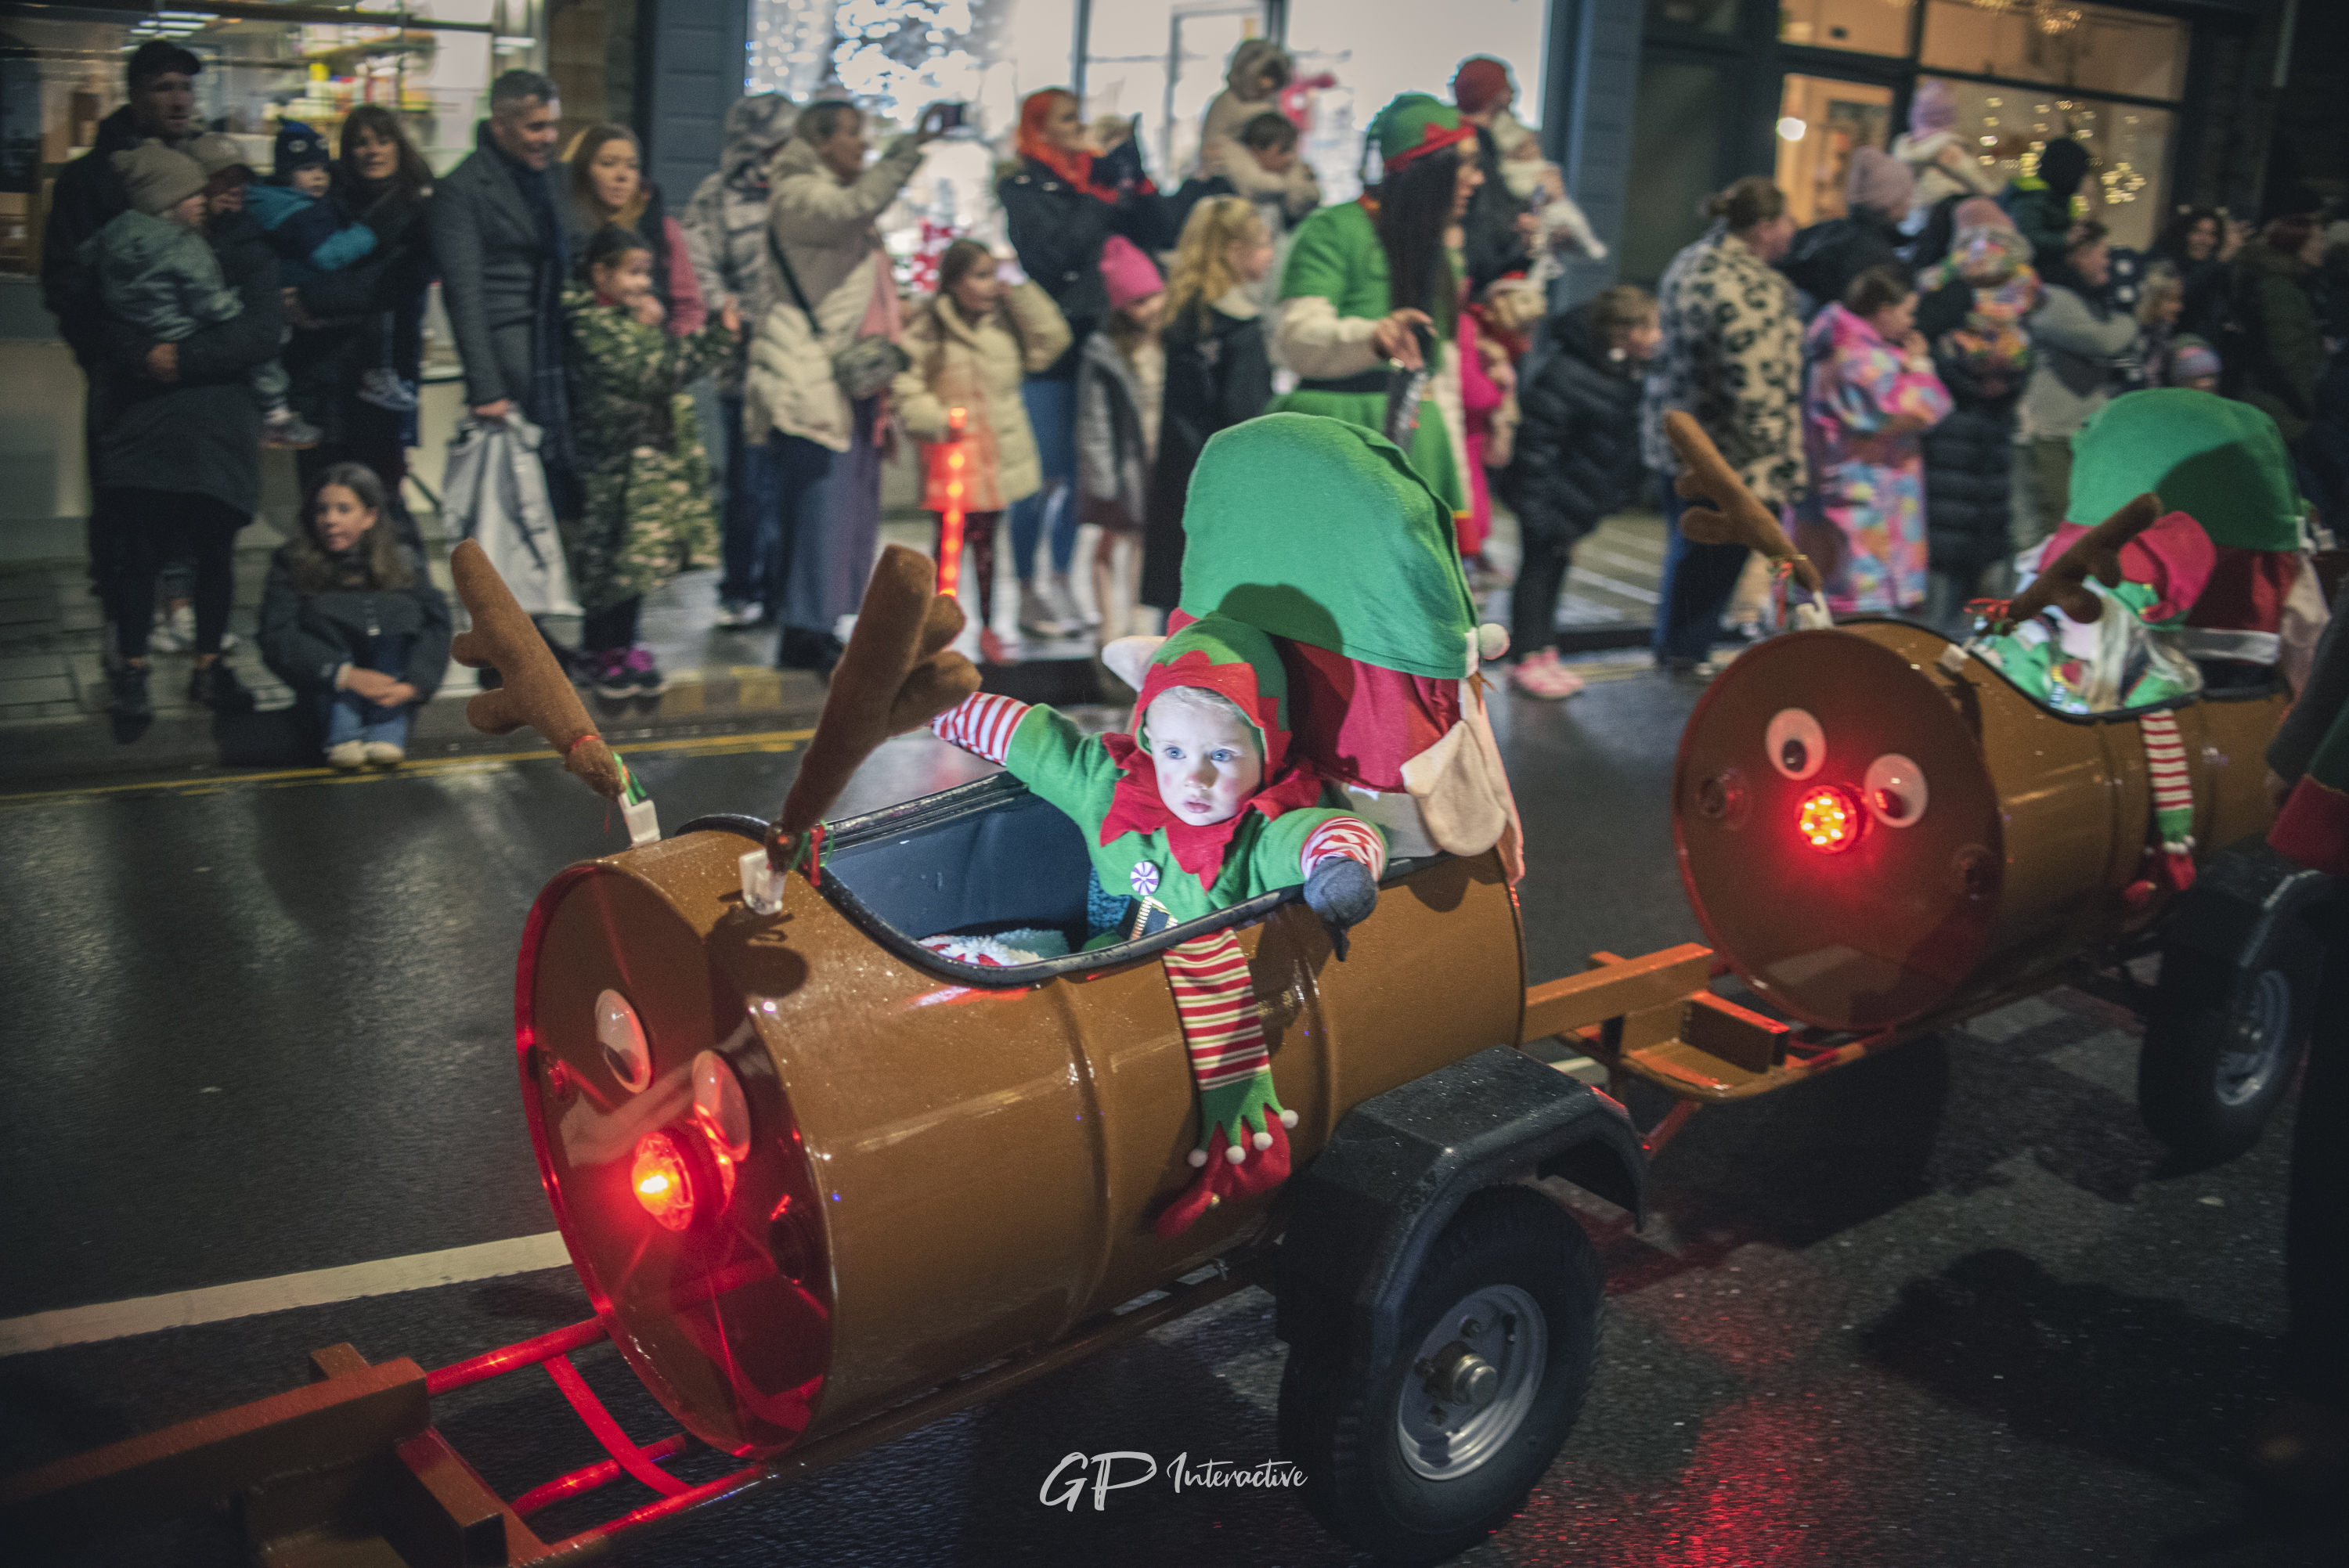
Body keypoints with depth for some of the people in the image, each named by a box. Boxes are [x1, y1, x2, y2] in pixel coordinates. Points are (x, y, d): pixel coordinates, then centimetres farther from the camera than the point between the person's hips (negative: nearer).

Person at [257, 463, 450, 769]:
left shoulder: (402, 562, 2)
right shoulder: (292, 562, 0)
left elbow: (436, 626, -10)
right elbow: (276, 636, -12)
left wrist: (413, 685, -29)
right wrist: (346, 675, -27)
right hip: (327, 690, -1)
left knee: (402, 610, -21)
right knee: (322, 612, -23)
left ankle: (388, 729, -31)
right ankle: (343, 732, -34)